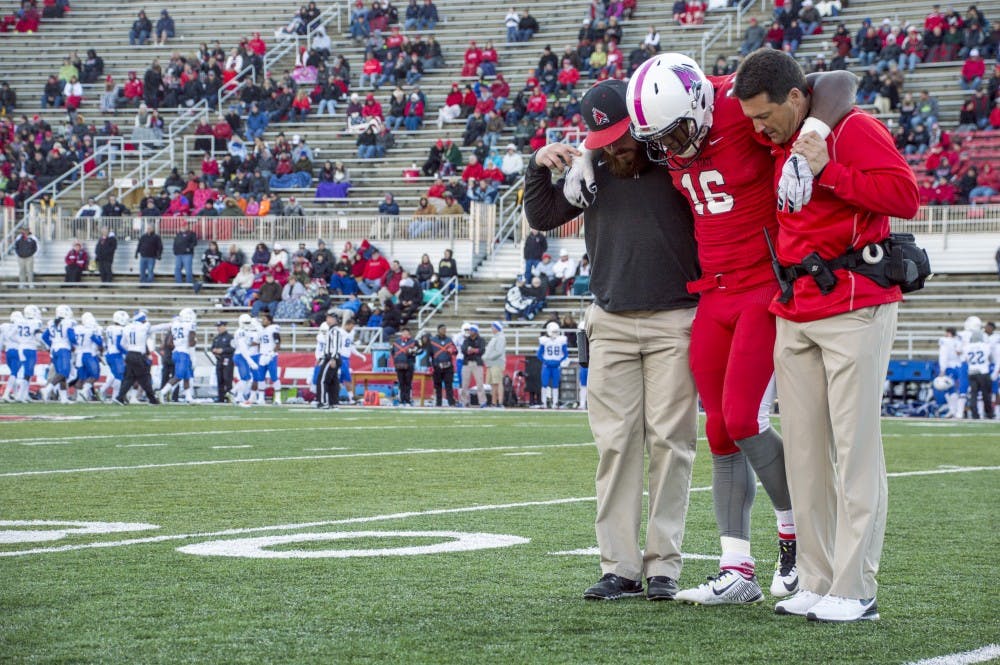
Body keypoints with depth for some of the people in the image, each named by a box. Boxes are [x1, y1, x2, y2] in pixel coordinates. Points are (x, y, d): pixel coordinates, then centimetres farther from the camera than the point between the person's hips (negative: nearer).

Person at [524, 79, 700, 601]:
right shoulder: (592, 168, 10)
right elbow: (542, 218, 12)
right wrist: (539, 168, -5)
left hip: (674, 322, -3)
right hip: (611, 323, 3)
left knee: (668, 440, -4)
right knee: (615, 443, -1)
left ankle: (663, 564, 1)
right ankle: (620, 566, 1)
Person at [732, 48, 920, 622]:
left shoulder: (851, 129, -7)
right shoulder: (780, 147, 16)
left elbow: (906, 195, -17)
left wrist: (827, 170, -19)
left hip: (855, 310, -8)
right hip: (796, 315, 8)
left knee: (855, 449, -7)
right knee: (804, 451, 6)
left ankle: (855, 590, -5)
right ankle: (817, 582, 11)